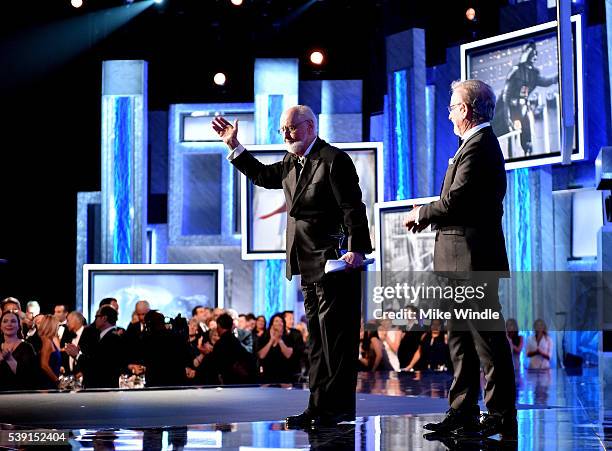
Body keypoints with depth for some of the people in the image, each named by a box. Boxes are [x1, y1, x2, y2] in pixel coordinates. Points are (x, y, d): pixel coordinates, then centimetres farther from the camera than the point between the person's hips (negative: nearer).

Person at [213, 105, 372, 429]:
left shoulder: (334, 160, -10)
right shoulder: (292, 163, 16)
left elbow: (352, 207, -15)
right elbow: (263, 175, 31)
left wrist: (356, 249, -22)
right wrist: (234, 146, 25)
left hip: (334, 263, -9)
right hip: (309, 267, 9)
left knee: (335, 336, -7)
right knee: (318, 338, 12)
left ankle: (337, 407, -4)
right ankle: (319, 406, 16)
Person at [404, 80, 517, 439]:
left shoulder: (479, 146, -14)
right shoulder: (478, 143, 18)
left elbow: (454, 202, -22)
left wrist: (421, 214, -6)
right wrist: (426, 215, 4)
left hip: (472, 259, -11)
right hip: (461, 261, 11)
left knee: (487, 338, -5)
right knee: (461, 338, 12)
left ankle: (501, 416, 0)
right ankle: (463, 413, 17)